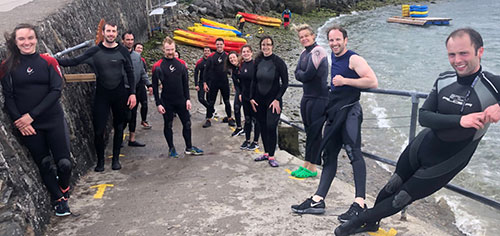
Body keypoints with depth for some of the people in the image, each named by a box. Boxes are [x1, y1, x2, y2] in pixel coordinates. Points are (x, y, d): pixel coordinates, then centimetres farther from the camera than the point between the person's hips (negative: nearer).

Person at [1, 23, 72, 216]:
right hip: (26, 125, 1)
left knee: (64, 162, -4)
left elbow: (56, 91, -7)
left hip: (53, 120, -1)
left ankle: (64, 189, 28)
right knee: (44, 164, 10)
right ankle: (59, 200, 28)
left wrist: (32, 115, -13)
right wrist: (19, 121, -11)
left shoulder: (48, 61, 0)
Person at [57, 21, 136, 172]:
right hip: (101, 95, 0)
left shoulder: (122, 51, 0)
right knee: (98, 129, -3)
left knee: (118, 127, 8)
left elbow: (130, 73, 3)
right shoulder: (95, 51, 0)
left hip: (120, 94, 0)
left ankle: (116, 159, 23)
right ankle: (100, 161, 15)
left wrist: (132, 93, -2)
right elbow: (75, 61, -5)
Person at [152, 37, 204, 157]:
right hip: (166, 102, -3)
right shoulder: (158, 66, -7)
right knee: (168, 125, 9)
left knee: (187, 123, 7)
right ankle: (171, 148, 23)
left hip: (181, 100, 3)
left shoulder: (181, 64, 3)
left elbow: (185, 83, 8)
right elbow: (155, 86, -6)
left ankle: (189, 148, 20)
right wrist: (158, 103, -10)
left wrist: (187, 99, 2)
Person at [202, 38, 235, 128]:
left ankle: (229, 119, 21)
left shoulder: (228, 56, 1)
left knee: (227, 102, 9)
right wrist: (205, 83, -4)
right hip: (213, 83, 0)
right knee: (211, 102, 5)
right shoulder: (211, 57, -1)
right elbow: (206, 70, 2)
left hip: (225, 83, 0)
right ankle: (208, 120, 13)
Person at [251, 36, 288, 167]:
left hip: (273, 100, -5)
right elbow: (254, 81, 12)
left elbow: (285, 82, -7)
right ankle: (266, 153, 21)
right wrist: (252, 98, 5)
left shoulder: (278, 62, -8)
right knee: (263, 127, 9)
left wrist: (277, 99, -14)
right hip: (259, 101, 5)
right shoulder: (258, 61, 5)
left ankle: (271, 157, -2)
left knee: (271, 126, -12)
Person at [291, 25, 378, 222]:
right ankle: (317, 201, 14)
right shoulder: (333, 58, 16)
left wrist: (345, 81, -20)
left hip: (350, 111, -8)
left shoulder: (354, 59, -9)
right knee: (329, 155, 9)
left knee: (354, 153, -16)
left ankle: (359, 204, -16)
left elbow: (373, 82, -19)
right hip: (334, 111, 9)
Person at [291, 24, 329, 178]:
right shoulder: (304, 53, 15)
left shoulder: (317, 51, -13)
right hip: (307, 96, 9)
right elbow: (297, 74, 9)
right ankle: (306, 164, 22)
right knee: (309, 131, 13)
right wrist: (304, 74, -8)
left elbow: (308, 74, -18)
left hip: (318, 98, -9)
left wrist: (301, 74, 1)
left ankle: (312, 168, 5)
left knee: (315, 132, -3)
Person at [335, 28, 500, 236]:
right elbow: (423, 117, -17)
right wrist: (459, 120, -32)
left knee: (401, 200, 8)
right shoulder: (444, 80, -9)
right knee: (391, 188, 18)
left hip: (444, 166, -3)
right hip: (419, 148, 4)